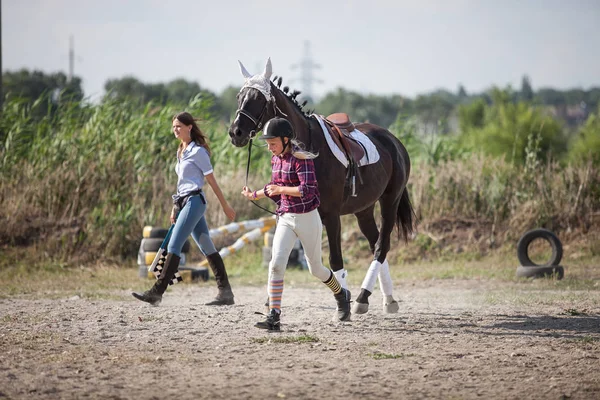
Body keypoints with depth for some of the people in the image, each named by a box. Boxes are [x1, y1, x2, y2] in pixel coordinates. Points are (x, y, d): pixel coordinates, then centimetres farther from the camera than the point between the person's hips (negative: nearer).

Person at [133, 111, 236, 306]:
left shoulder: (197, 151, -8)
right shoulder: (181, 151, 18)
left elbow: (211, 180, -7)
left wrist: (225, 206, -3)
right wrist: (176, 208, 20)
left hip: (194, 201, -9)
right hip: (184, 202, 9)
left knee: (174, 246, -13)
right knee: (207, 248, 8)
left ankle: (156, 292, -16)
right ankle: (225, 293, 9)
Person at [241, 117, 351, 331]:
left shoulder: (301, 159, -17)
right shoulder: (276, 159, 6)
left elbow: (307, 190, -27)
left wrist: (280, 189, -25)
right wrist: (255, 195, 8)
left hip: (307, 218, -6)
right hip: (285, 219, 6)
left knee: (315, 268, 10)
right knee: (276, 265, -14)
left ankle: (341, 295, 41)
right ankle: (274, 317, -18)